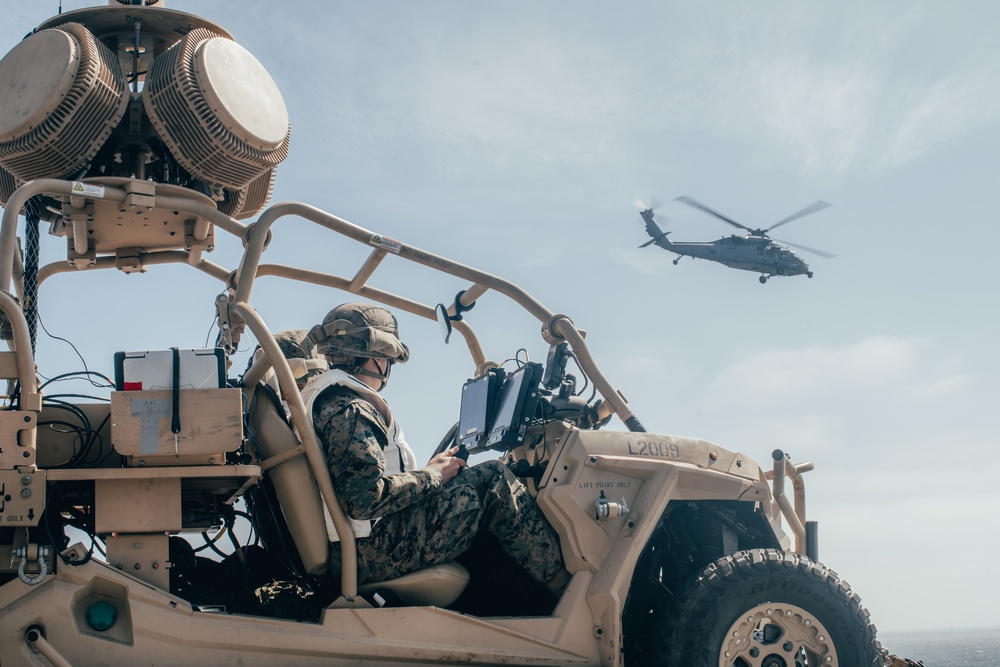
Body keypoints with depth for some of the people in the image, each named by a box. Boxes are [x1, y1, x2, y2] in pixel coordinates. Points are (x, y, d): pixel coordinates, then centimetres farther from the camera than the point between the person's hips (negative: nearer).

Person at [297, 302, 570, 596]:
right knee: (493, 479, -7)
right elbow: (366, 497, -27)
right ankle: (567, 586, -3)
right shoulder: (347, 409, -16)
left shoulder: (328, 401, 18)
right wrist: (432, 475, -11)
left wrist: (431, 469, 8)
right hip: (371, 555, -11)